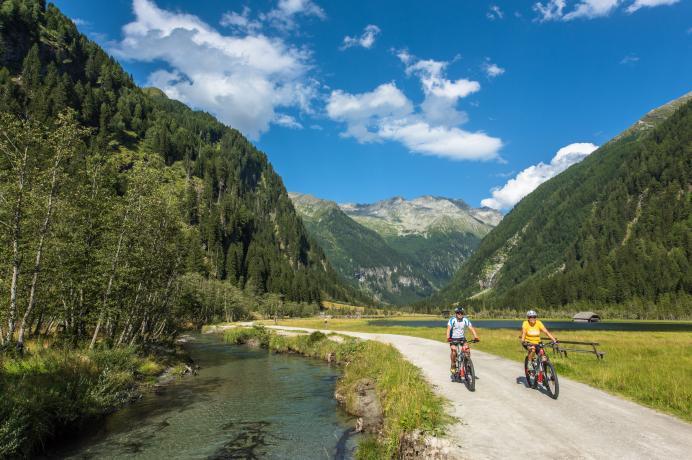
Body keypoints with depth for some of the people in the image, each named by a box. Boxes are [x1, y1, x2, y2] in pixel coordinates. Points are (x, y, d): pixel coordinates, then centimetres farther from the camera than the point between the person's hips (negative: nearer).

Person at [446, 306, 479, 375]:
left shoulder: (465, 320, -10)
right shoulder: (452, 320, -18)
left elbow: (471, 328, -15)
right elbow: (449, 328, -29)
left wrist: (476, 337, -30)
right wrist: (448, 337, -44)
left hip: (462, 338, 3)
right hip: (453, 338, -3)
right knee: (453, 349, -26)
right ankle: (453, 366, -9)